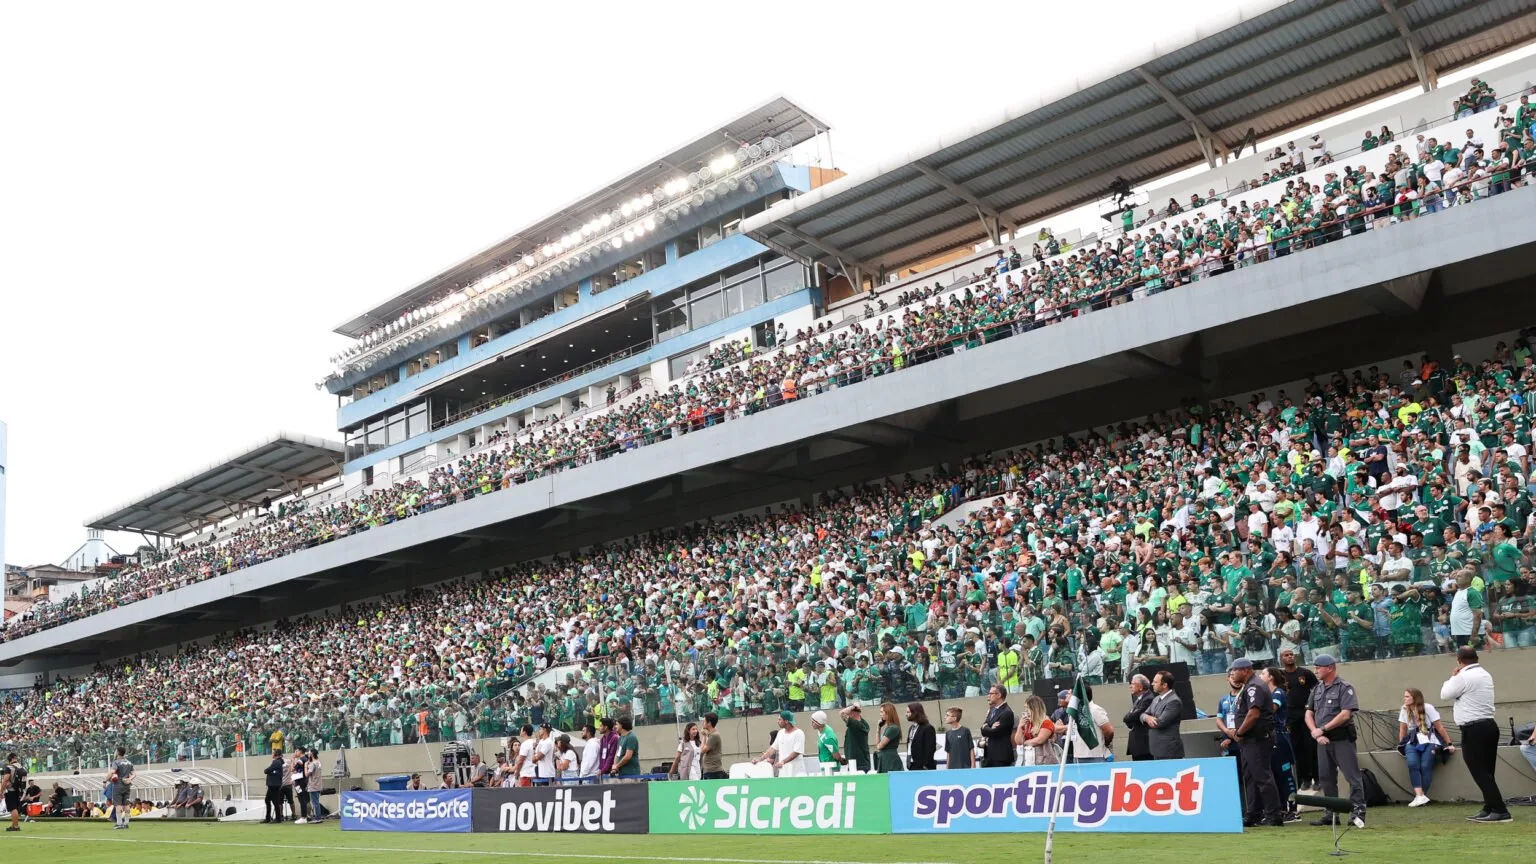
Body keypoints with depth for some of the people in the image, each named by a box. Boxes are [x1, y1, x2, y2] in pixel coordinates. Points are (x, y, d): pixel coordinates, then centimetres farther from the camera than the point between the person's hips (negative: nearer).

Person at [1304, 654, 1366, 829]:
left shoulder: (1345, 687, -7)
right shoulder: (1317, 689, 13)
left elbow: (1345, 714, -17)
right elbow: (1309, 713, 11)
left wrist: (1323, 729, -15)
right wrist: (1315, 733, -5)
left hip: (1342, 739, -7)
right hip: (1323, 740, 7)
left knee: (1353, 776, -7)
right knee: (1326, 778, 10)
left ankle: (1358, 813, -4)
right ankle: (1331, 814, 18)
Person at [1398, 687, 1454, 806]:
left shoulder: (1427, 708, -8)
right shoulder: (1404, 709, 4)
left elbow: (1439, 727, -4)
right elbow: (1402, 729, 12)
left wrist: (1449, 744, -5)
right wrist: (1401, 746, 9)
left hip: (1429, 741, -3)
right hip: (1412, 742, 3)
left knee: (1425, 766, -26)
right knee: (1412, 764, -26)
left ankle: (1421, 796, -20)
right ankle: (1420, 796, -31)